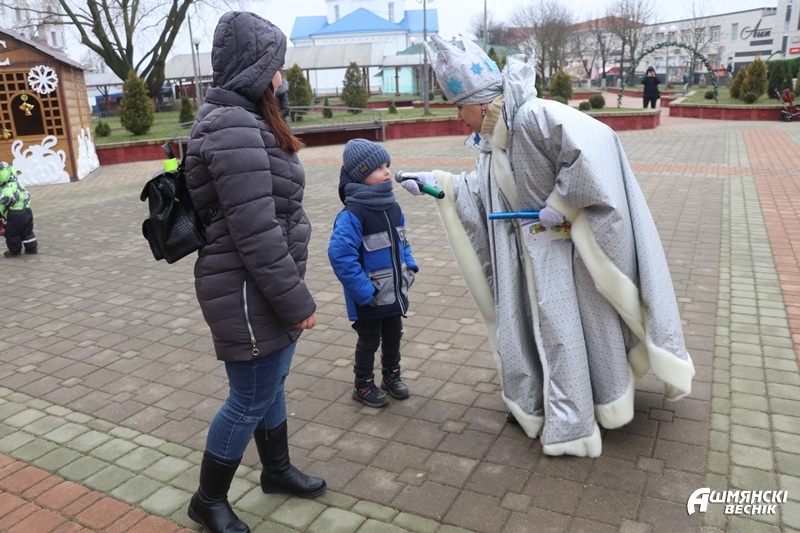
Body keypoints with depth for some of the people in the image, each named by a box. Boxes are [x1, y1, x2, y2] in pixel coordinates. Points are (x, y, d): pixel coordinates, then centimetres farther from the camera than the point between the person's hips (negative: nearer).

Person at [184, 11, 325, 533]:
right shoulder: (235, 130, -21)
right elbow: (256, 234, -25)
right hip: (249, 293, -10)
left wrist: (291, 293, 20)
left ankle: (278, 469, 41)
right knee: (251, 398, 5)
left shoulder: (243, 119, 12)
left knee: (271, 383, 21)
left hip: (264, 288, 10)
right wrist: (297, 300, -18)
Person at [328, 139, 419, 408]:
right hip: (369, 299, -7)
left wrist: (409, 268, 2)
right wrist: (365, 291, -25)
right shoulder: (352, 215, -23)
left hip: (395, 292, 7)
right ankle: (363, 385, 31)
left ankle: (391, 375, 43)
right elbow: (340, 256, -27)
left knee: (393, 336, 22)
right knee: (369, 341, 11)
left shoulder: (393, 207, 2)